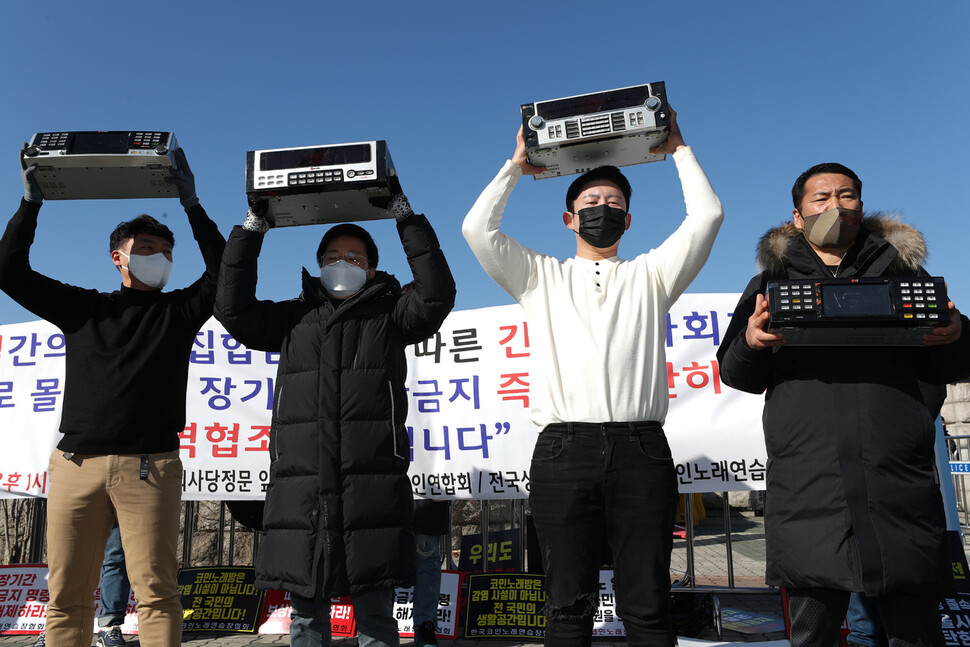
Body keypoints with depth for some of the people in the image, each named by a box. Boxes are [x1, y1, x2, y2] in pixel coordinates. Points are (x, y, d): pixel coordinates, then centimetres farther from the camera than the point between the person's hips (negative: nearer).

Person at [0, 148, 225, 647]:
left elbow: (222, 273, 0)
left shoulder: (179, 311, 14)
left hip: (149, 468, -2)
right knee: (67, 595, 4)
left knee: (156, 592, -5)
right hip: (76, 464, 2)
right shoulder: (82, 307, 18)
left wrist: (192, 207, -1)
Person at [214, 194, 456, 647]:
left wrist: (408, 220, -2)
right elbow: (233, 309, 10)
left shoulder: (389, 315, 13)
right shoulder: (294, 317, 20)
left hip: (372, 482, -2)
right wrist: (252, 230, 6)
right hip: (299, 480, 3)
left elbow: (437, 295, -3)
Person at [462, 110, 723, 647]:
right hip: (563, 450, 0)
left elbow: (706, 216, 11)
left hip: (641, 448, 1)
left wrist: (679, 150, 21)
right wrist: (516, 166, 19)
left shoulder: (649, 275, 21)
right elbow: (477, 229, 8)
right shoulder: (542, 277, 19)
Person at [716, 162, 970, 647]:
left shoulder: (902, 269, 19)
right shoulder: (775, 280, 16)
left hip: (899, 479, 1)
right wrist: (751, 342, -11)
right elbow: (736, 375, 12)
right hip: (807, 481, -1)